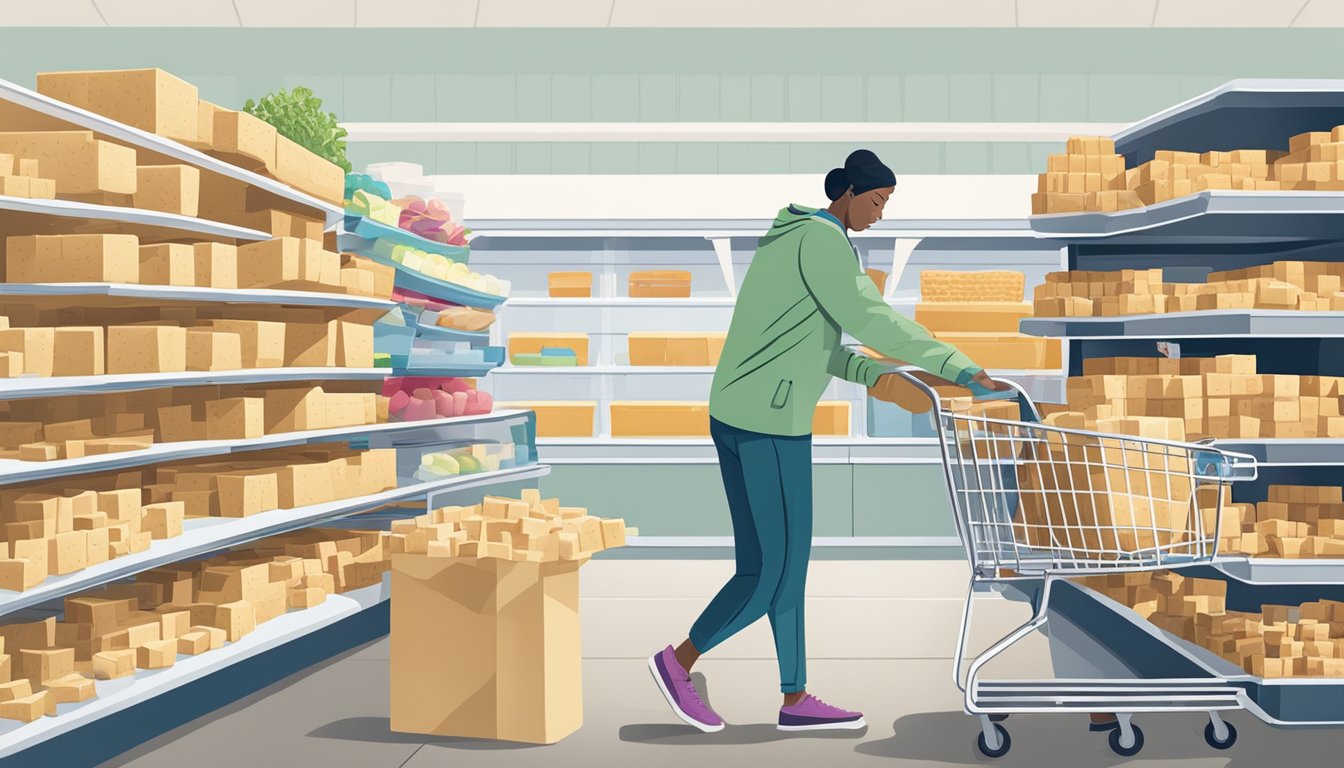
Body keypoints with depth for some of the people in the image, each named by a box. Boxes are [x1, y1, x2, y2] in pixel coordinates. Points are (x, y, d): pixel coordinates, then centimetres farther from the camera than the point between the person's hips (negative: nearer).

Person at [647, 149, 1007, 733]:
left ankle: (795, 699, 16)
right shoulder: (822, 240, -11)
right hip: (770, 422, -10)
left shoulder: (789, 237, 19)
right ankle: (678, 661, 8)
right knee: (778, 570, -2)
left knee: (776, 561, 11)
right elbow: (868, 318, -21)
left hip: (733, 415, 10)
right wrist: (960, 368, -19)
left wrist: (870, 373, 5)